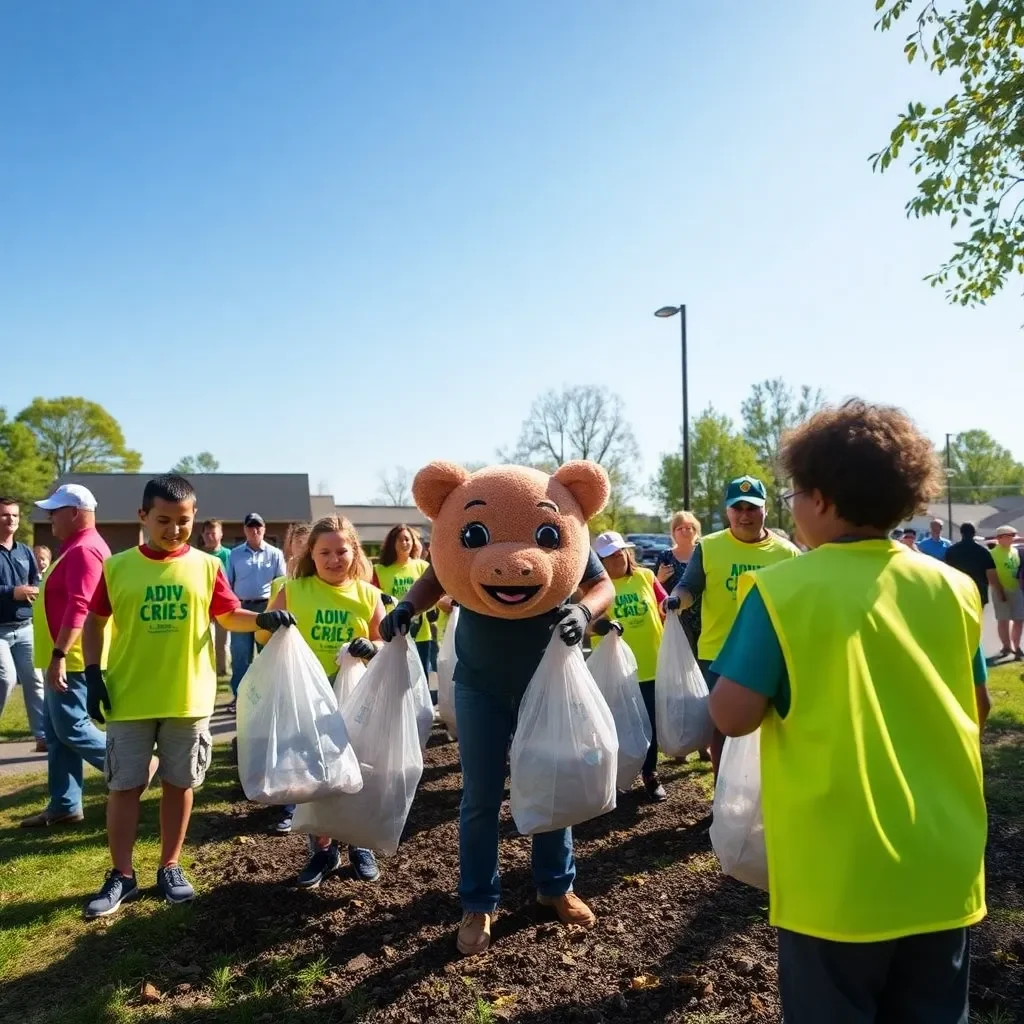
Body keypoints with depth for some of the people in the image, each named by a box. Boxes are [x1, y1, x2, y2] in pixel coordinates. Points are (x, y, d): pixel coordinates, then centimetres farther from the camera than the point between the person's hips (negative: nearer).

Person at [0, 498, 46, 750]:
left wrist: (31, 592, -11)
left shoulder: (25, 552, 12)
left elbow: (37, 585, 12)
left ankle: (43, 736, 6)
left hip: (25, 628, 5)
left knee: (33, 680, 3)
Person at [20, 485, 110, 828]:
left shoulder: (84, 550, -18)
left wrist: (59, 654, -30)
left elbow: (78, 607, -27)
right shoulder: (76, 548, 16)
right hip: (65, 658, 10)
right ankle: (64, 805, 18)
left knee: (71, 730, -5)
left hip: (73, 659, -10)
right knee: (56, 733, 12)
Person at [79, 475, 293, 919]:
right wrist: (93, 675, -2)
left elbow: (229, 616, 3)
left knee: (179, 784, 11)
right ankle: (121, 875, 23)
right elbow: (94, 621, 5)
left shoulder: (206, 566, -2)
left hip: (189, 698, 1)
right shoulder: (117, 567, -3)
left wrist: (263, 619, -16)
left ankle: (170, 867, 27)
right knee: (125, 786, 8)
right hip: (129, 698, 0)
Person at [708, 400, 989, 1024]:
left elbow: (733, 715, -17)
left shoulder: (783, 590, -16)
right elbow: (979, 709, 9)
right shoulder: (953, 588, -2)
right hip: (945, 873, 5)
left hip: (837, 878, -4)